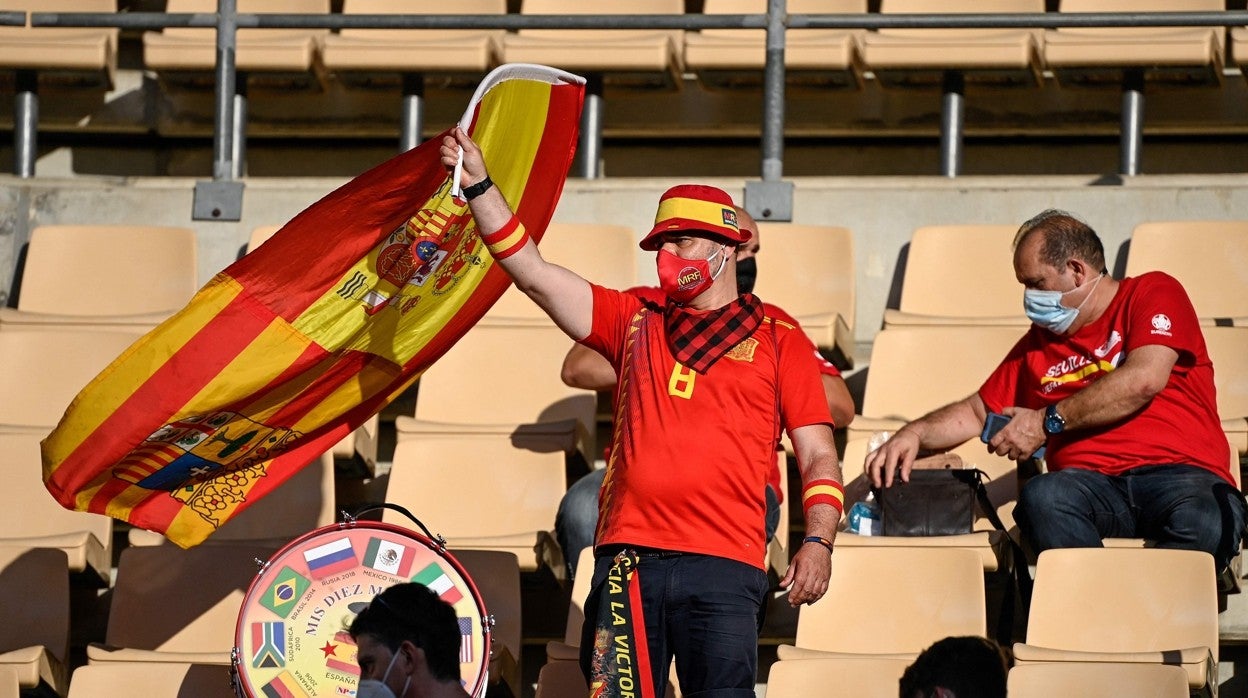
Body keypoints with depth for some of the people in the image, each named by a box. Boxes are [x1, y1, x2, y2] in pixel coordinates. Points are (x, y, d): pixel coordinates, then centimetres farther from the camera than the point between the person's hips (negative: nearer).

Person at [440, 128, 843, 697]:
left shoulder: (777, 341, 13)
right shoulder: (634, 324, 21)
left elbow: (818, 457, 9)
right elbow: (530, 271, 16)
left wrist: (818, 541, -6)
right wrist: (478, 183, 8)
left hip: (723, 568, -3)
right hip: (627, 562, 3)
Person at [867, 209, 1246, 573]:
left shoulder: (1153, 294, 11)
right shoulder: (1038, 342, 28)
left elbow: (1144, 380, -6)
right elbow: (976, 413, 35)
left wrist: (1048, 422, -2)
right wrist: (914, 434, 16)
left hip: (1180, 471, -3)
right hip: (1092, 483, 3)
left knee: (1203, 524, -40)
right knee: (1042, 497, -35)